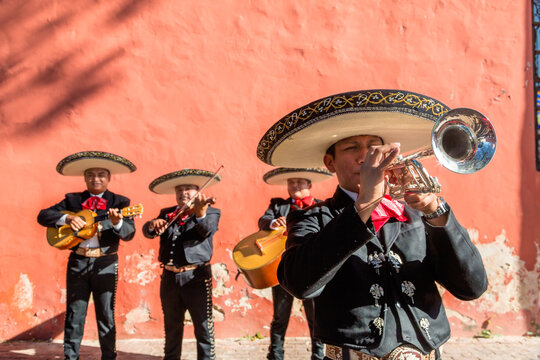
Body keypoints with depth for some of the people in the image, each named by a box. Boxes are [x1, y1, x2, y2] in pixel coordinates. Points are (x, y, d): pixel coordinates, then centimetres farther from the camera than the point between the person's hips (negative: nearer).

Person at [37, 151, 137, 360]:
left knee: (106, 314, 5)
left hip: (105, 264, -2)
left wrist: (118, 223, -30)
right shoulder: (72, 200, 9)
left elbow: (129, 233, -7)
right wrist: (67, 218, -14)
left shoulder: (119, 202, 3)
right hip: (78, 262, 2)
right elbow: (43, 216, 3)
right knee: (74, 313, 8)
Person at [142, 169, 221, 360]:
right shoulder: (166, 213, 14)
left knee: (203, 325, -3)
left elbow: (208, 231, -19)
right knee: (172, 326, 15)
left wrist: (200, 214, -41)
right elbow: (147, 231, 2)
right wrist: (153, 225, -22)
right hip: (170, 277, 4)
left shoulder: (211, 212, 2)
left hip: (196, 277, -4)